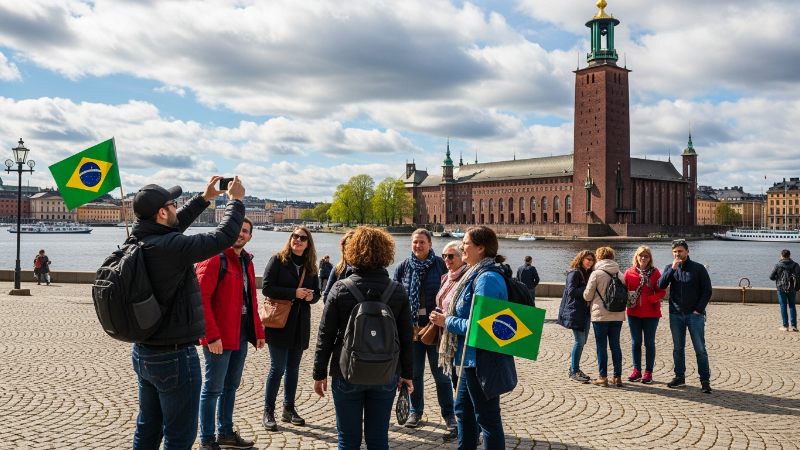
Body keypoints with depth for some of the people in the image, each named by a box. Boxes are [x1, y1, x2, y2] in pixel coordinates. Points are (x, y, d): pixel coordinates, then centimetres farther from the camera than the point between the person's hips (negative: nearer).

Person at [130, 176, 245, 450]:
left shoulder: (140, 240, 0)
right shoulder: (170, 247, -25)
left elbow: (174, 226, 19)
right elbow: (223, 237, -22)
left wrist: (204, 198, 24)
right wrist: (235, 200, -6)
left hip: (143, 353, 9)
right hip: (174, 357, -9)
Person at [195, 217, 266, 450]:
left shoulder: (246, 261, 13)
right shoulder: (215, 259, -12)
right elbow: (201, 299, -19)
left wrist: (258, 330, 13)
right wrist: (212, 335, -22)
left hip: (241, 333, 8)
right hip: (220, 336, -8)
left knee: (231, 386, 17)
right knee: (213, 388, 2)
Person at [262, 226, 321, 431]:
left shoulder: (310, 267, 10)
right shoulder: (278, 260, -4)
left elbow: (316, 293, 14)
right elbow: (267, 287, -12)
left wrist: (311, 296, -10)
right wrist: (294, 293, -19)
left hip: (300, 325, 5)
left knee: (293, 368, 13)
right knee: (277, 368, -3)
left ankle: (289, 409, 25)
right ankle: (268, 412, 9)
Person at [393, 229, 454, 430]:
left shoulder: (440, 265, -2)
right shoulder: (403, 267, 5)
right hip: (411, 327, 2)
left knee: (441, 372, 4)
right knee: (414, 372, 11)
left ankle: (448, 414, 17)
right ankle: (415, 411, 26)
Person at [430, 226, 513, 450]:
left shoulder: (487, 279, -22)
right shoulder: (477, 274, 11)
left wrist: (447, 321, -15)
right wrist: (448, 317, 6)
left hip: (483, 361, -11)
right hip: (471, 358, 11)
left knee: (487, 417, 3)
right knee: (463, 410, 22)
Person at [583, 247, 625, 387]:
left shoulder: (596, 274, -9)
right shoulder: (619, 274, 5)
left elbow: (587, 296, -6)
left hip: (600, 315, -4)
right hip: (618, 315, 4)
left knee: (602, 346, 3)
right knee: (615, 345, 11)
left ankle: (603, 377, 5)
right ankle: (617, 377, 15)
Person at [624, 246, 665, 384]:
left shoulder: (655, 272, -2)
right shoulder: (629, 272, 3)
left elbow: (662, 292, -3)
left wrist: (650, 299, -16)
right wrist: (628, 299, -11)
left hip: (651, 313, -2)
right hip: (633, 312, 2)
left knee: (649, 342, 4)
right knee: (635, 342, 8)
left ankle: (648, 372, 11)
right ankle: (637, 370, 18)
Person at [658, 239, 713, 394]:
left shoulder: (698, 268, -1)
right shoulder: (670, 268, 7)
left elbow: (707, 290, -2)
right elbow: (661, 285, -8)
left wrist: (699, 309, -10)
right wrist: (673, 268, -17)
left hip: (695, 315, -3)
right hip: (676, 315, 3)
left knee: (700, 349, -3)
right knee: (677, 349, 10)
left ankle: (705, 380, 3)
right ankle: (679, 377, 20)